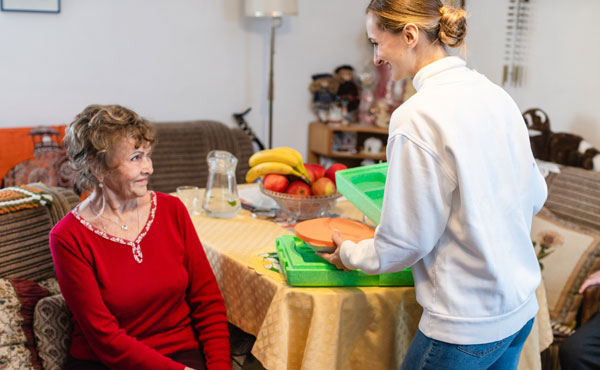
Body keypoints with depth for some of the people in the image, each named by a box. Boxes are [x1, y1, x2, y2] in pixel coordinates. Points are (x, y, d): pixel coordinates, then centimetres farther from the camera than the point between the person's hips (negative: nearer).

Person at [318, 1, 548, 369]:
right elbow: (535, 195, 12)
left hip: (467, 326, -8)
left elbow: (406, 241, -16)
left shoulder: (417, 117, -21)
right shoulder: (495, 94, 2)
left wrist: (349, 254, 2)